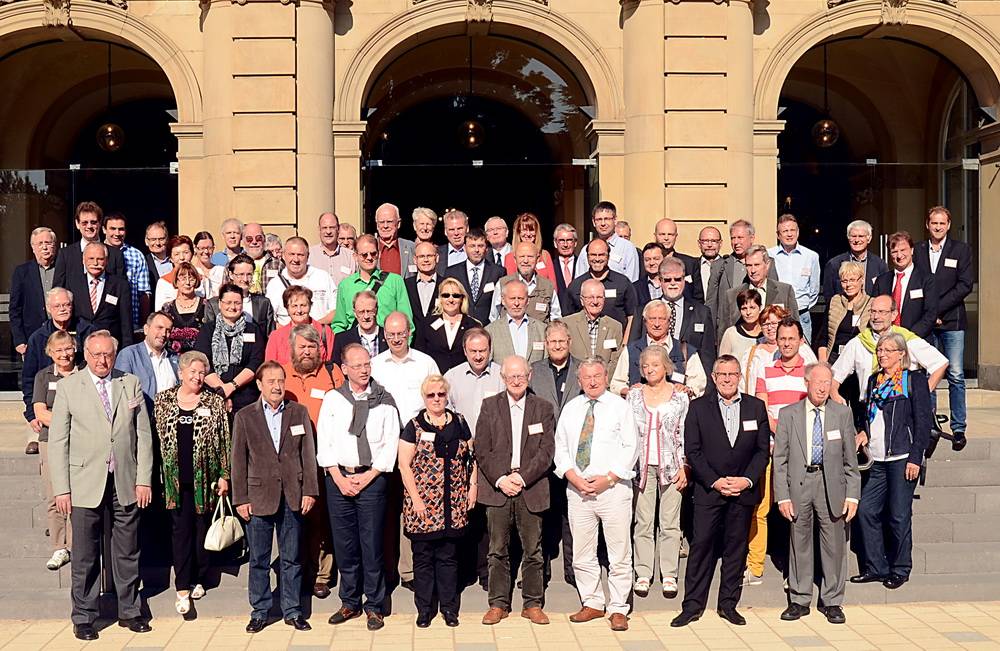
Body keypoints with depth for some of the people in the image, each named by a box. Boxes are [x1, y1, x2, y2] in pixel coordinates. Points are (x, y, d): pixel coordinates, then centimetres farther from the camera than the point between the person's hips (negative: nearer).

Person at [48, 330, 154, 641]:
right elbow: (57, 441, 0)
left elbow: (143, 435, 7)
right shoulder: (67, 387, 1)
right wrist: (62, 488, -6)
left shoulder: (131, 384, 7)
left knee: (127, 552, 10)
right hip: (85, 484, -2)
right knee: (85, 556, 5)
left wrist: (144, 479, 1)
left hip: (125, 483, 2)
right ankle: (84, 617, 18)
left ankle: (129, 611, 23)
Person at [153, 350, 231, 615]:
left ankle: (199, 580, 21)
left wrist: (224, 475, -2)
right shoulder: (162, 401, 5)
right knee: (180, 529, -1)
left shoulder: (215, 403, 2)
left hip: (205, 477, 0)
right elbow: (156, 437, 7)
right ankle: (183, 588, -1)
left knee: (203, 527, 8)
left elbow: (225, 441, 2)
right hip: (175, 478, 0)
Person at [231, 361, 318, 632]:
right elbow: (239, 460, 1)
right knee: (259, 559, 6)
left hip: (292, 497, 1)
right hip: (259, 497, -1)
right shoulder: (244, 416, 2)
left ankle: (292, 611, 19)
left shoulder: (299, 412, 5)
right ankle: (259, 612, 18)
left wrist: (309, 491, -1)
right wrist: (240, 499, -3)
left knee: (291, 558, 9)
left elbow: (308, 454, 5)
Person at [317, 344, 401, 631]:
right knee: (344, 543, 7)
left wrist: (368, 476, -7)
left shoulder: (384, 401, 2)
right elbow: (323, 442, 4)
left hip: (372, 477, -2)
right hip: (338, 477, 2)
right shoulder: (333, 399, 5)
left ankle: (374, 606, 11)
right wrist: (339, 478, -5)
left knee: (372, 543, 0)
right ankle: (349, 603, 20)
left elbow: (391, 444, 0)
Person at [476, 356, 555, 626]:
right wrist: (500, 479, -9)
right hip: (497, 487, 0)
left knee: (532, 550, 5)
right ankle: (498, 604, 15)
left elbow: (547, 451, -1)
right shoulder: (490, 406, 6)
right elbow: (481, 450, 1)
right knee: (498, 550, 5)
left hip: (531, 489, 0)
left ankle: (533, 604, 16)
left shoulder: (543, 408, 6)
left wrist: (522, 477, -10)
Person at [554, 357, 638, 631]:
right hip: (577, 490, 4)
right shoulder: (570, 409, 11)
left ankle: (618, 609, 9)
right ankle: (592, 604, 22)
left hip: (613, 488, -3)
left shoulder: (620, 407, 1)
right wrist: (574, 477, -5)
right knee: (582, 554, 9)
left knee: (620, 554, -1)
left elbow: (631, 447, -3)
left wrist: (608, 478, -12)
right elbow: (560, 447, 11)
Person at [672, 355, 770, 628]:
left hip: (743, 491, 2)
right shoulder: (698, 407, 0)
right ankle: (692, 605, 5)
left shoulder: (756, 407, 6)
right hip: (708, 489, -2)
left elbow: (763, 449, 4)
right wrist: (715, 481, -11)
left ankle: (728, 603, 18)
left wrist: (747, 479, -9)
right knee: (701, 545, -2)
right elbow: (692, 450, -3)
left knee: (736, 547, 8)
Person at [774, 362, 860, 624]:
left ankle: (832, 601, 18)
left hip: (831, 485, 0)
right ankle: (799, 600, 19)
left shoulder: (843, 414, 4)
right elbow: (780, 459, 2)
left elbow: (850, 458, 6)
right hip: (798, 484, 0)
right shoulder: (788, 414, 3)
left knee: (834, 544, 5)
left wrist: (852, 495, 0)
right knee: (800, 543, 7)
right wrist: (782, 496, -4)